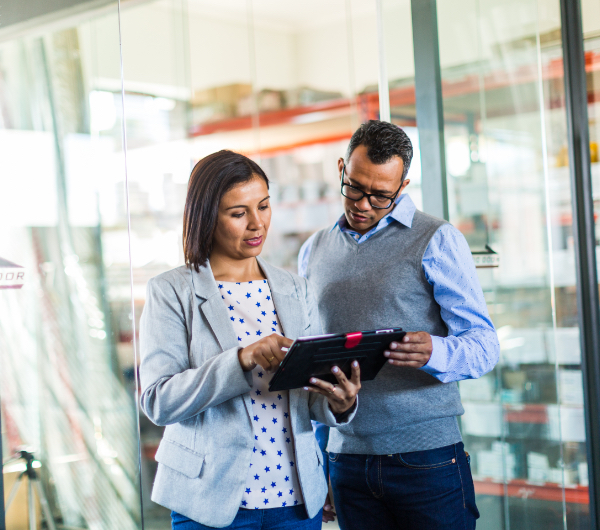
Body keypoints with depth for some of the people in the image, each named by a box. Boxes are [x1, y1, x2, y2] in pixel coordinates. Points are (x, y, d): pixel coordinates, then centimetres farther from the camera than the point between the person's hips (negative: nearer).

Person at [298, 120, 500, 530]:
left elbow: (484, 343, -6)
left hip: (427, 459, -4)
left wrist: (433, 353, -29)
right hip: (347, 460, 4)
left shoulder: (437, 240, -2)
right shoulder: (314, 251, 13)